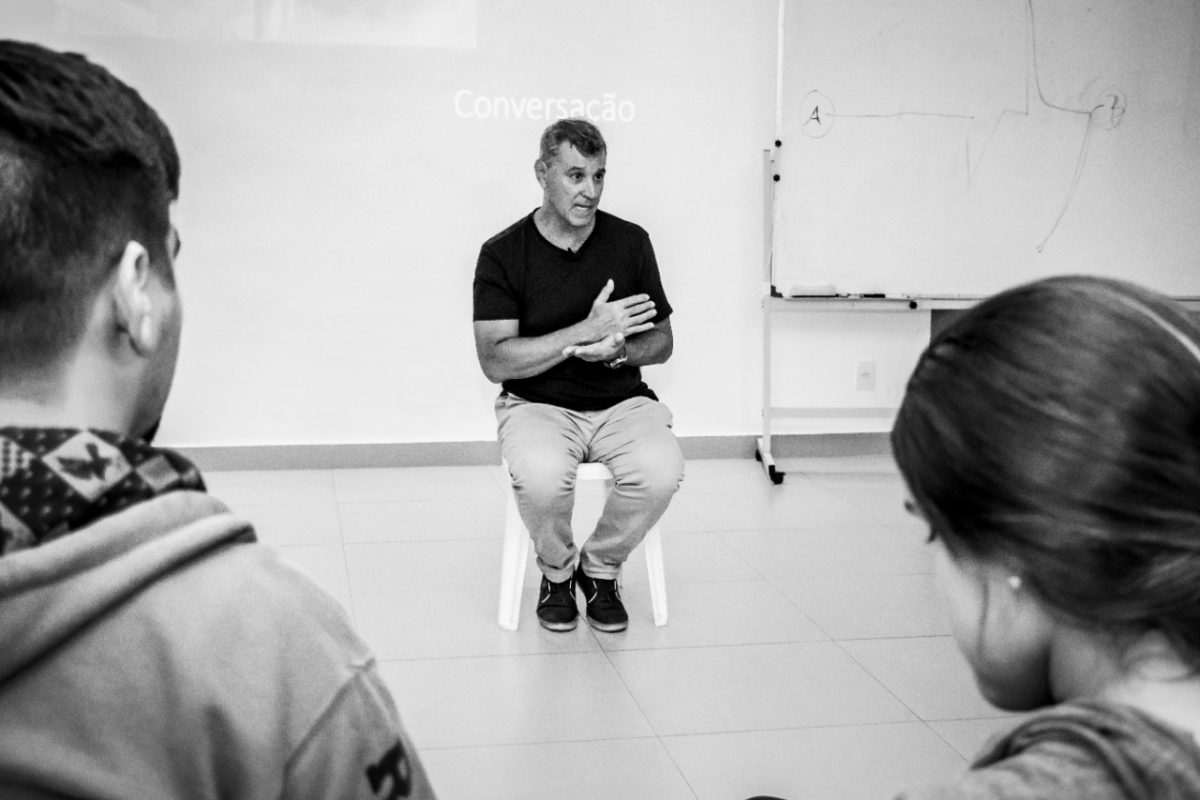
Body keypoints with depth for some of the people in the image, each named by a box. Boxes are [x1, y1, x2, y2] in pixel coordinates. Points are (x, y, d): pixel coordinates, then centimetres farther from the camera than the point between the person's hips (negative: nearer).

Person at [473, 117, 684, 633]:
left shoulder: (630, 242, 4)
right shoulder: (503, 254, -4)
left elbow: (661, 343, 10)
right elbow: (495, 362, -12)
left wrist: (618, 349, -15)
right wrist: (589, 329, -20)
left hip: (621, 401, 2)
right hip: (537, 403, -2)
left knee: (662, 471, -29)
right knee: (541, 477, -35)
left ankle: (600, 568, 2)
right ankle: (556, 572, 0)